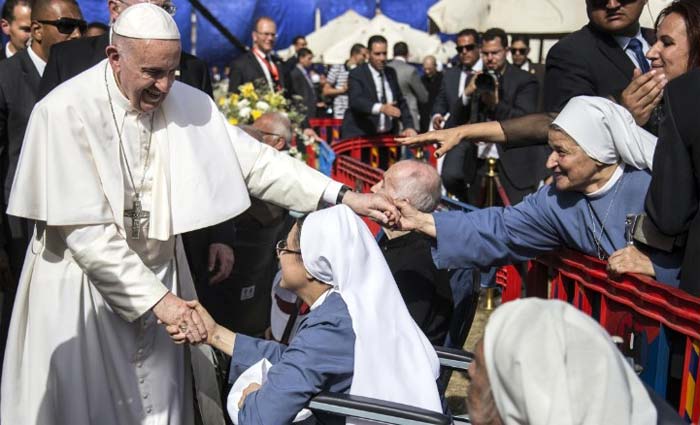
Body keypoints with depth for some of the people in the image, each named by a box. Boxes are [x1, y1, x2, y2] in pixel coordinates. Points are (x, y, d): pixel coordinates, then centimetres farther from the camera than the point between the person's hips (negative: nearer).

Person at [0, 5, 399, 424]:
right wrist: (155, 298, -22)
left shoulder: (187, 102, -4)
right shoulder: (66, 111, -18)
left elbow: (253, 160, -4)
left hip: (159, 277, 4)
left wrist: (343, 196, -13)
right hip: (85, 287, -3)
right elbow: (85, 230, -20)